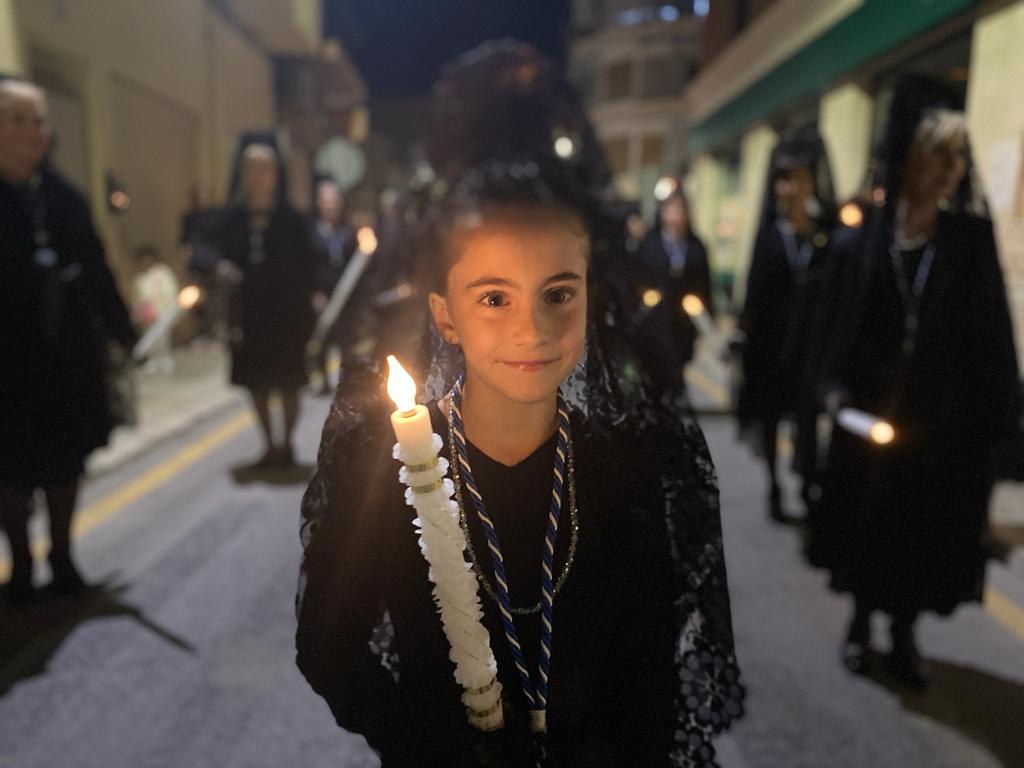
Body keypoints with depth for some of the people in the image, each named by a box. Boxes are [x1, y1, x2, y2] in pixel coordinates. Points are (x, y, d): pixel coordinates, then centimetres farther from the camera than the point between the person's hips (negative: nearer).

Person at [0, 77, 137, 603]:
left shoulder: (64, 197, 4)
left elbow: (95, 272, 6)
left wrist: (124, 335, 4)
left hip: (70, 356, 3)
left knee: (65, 461, 12)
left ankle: (61, 557, 27)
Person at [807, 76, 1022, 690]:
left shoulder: (972, 236, -1)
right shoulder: (867, 233, -3)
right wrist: (835, 383, -12)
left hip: (946, 413, 1)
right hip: (871, 406, -1)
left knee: (927, 523, 10)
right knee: (868, 517, 10)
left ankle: (904, 634, 30)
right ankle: (861, 624, 30)